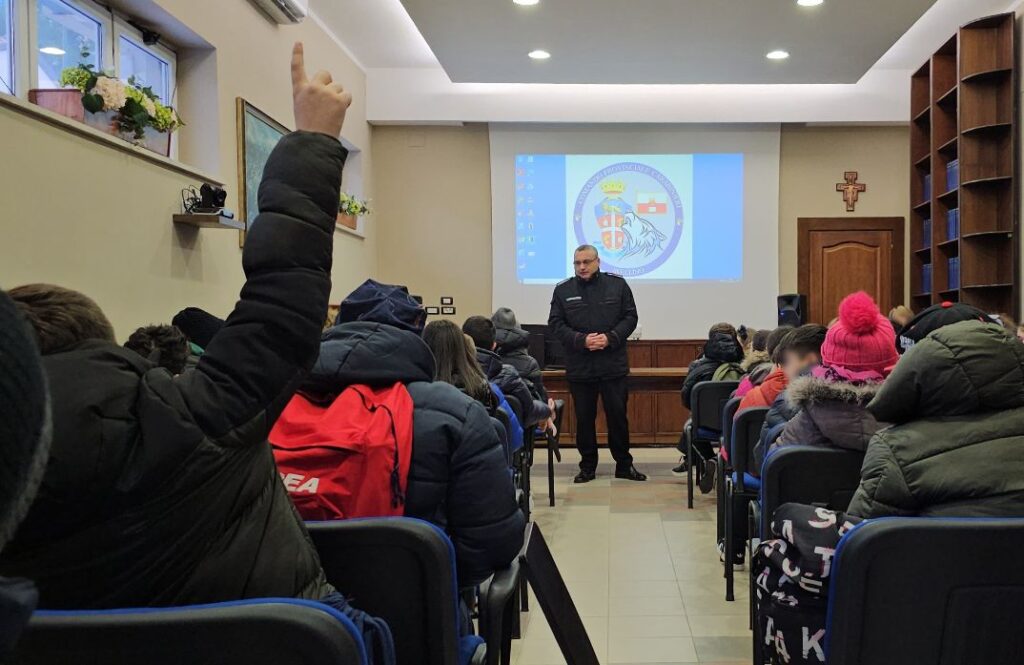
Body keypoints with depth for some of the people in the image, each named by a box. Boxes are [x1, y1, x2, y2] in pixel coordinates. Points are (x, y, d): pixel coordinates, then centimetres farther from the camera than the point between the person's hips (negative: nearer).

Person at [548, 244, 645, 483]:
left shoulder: (617, 284, 3)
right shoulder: (563, 290, 3)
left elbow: (630, 317, 3)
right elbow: (556, 324, 0)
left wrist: (610, 338, -13)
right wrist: (581, 340, -15)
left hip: (613, 365, 0)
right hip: (579, 367, 1)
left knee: (618, 415, 6)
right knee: (584, 418, 8)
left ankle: (624, 464, 20)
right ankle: (588, 466, 20)